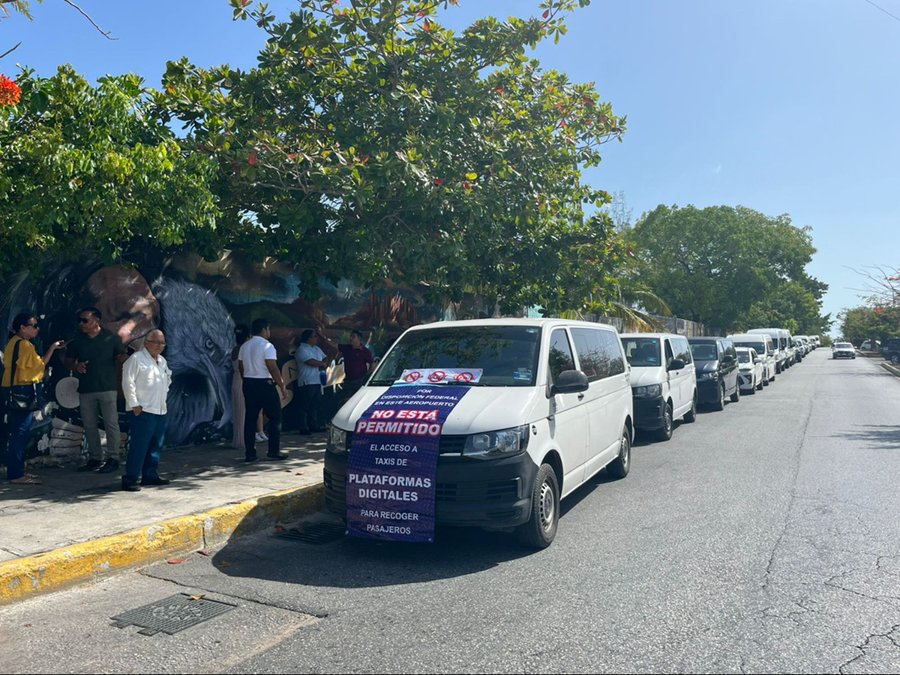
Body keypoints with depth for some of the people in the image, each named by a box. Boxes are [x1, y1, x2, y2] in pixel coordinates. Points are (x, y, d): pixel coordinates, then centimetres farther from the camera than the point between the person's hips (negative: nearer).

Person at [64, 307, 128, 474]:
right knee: (89, 425, 10)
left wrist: (121, 360, -19)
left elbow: (119, 360, 5)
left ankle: (112, 458, 3)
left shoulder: (112, 338, -1)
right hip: (85, 389, 4)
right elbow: (68, 361, 14)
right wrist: (76, 367, -8)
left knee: (111, 423, -3)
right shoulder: (76, 340, 9)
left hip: (107, 388, -4)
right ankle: (95, 458, 19)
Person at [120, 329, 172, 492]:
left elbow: (167, 379, 32)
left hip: (160, 411, 8)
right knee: (139, 446, -9)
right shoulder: (136, 358, -8)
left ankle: (150, 474, 24)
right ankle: (129, 479, -2)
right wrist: (135, 405, -15)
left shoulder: (162, 361, 17)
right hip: (142, 411, -8)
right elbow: (128, 382, -13)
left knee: (156, 445, 13)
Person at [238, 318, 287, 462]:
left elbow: (240, 368, 12)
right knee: (275, 417, 3)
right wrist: (282, 386, -14)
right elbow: (273, 368, -18)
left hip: (248, 384, 7)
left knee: (250, 418, 8)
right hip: (264, 384, -7)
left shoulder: (244, 346, 10)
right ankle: (274, 451, 3)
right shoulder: (267, 345, -12)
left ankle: (249, 453, 9)